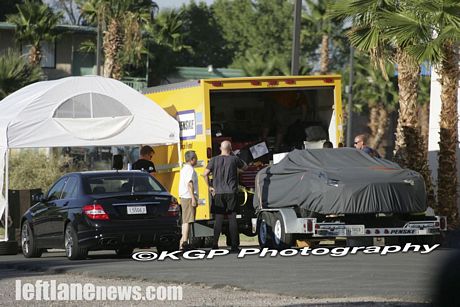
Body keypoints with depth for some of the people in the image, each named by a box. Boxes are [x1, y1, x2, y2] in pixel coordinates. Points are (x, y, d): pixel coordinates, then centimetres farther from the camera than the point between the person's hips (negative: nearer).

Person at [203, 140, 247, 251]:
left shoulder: (214, 160, 2)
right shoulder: (234, 159, -1)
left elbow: (205, 174, -6)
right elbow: (245, 167, 16)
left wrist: (210, 187, 5)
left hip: (218, 193, 1)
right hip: (231, 192, -1)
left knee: (218, 219, 5)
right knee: (232, 219, 1)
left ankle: (215, 243, -1)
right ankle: (234, 245, -2)